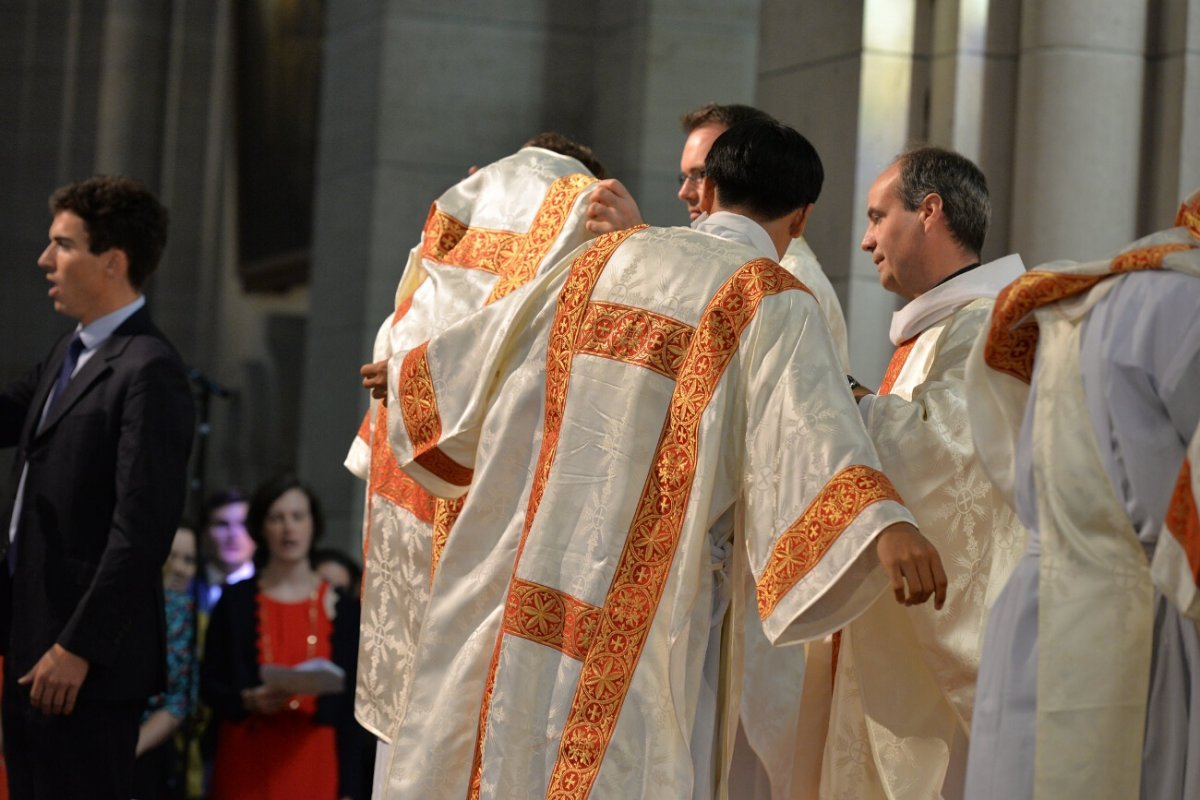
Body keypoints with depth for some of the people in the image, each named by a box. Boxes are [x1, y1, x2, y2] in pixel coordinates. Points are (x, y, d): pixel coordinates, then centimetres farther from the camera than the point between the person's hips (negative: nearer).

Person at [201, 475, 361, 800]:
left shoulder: (341, 610, 8)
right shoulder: (236, 601, 8)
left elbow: (349, 707, 6)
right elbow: (209, 684, 9)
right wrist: (248, 700, -13)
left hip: (313, 768, 0)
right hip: (247, 764, 0)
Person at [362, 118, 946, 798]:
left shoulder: (611, 257, 11)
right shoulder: (772, 301, -5)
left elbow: (486, 341, 24)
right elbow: (812, 417, -24)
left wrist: (405, 371, 44)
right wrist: (885, 522, -39)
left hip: (533, 580, 5)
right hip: (650, 607, -5)